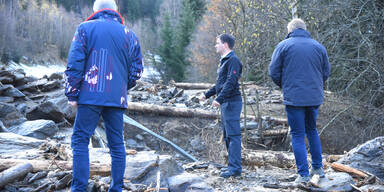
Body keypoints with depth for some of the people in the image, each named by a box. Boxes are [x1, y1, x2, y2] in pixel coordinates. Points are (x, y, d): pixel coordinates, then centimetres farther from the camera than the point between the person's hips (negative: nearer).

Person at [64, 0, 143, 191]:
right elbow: (136, 70, 12)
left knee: (80, 140, 1)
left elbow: (75, 64, -5)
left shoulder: (85, 28, 3)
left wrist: (72, 94, -1)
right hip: (117, 98, 3)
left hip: (90, 96, -3)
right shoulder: (128, 34, 12)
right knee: (117, 143, 10)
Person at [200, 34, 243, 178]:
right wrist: (207, 94, 29)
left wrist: (219, 99, -28)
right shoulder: (224, 61, 20)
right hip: (225, 103, 11)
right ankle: (232, 165, 20)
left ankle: (235, 168, -10)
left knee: (233, 135, -10)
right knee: (227, 135, 14)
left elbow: (231, 82, -22)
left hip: (231, 102, -11)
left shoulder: (233, 60, -12)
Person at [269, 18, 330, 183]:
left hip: (294, 97, -4)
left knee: (298, 135, 1)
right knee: (312, 130, 21)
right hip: (315, 97, 4)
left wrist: (284, 86, 13)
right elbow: (326, 72, 11)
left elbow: (274, 72, -4)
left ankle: (303, 174, 0)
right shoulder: (318, 47, 8)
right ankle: (318, 167, 24)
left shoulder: (283, 46, -3)